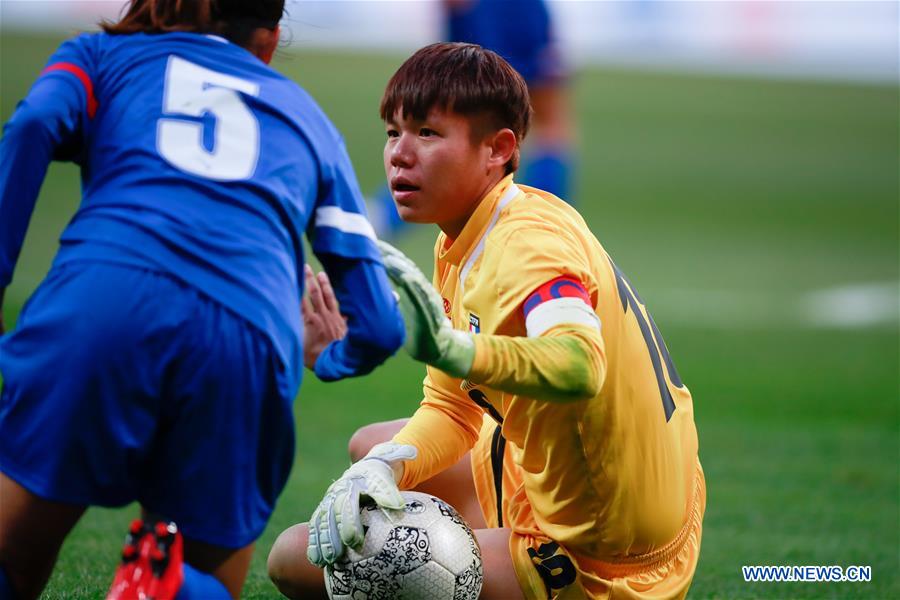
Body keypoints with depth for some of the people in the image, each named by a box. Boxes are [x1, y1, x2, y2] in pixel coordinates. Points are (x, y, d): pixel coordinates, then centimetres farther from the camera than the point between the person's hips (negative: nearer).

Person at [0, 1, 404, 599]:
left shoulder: (102, 54, 30)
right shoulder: (306, 116, 33)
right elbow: (379, 326, 27)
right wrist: (322, 356, 49)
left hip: (102, 301, -1)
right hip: (251, 337, 1)